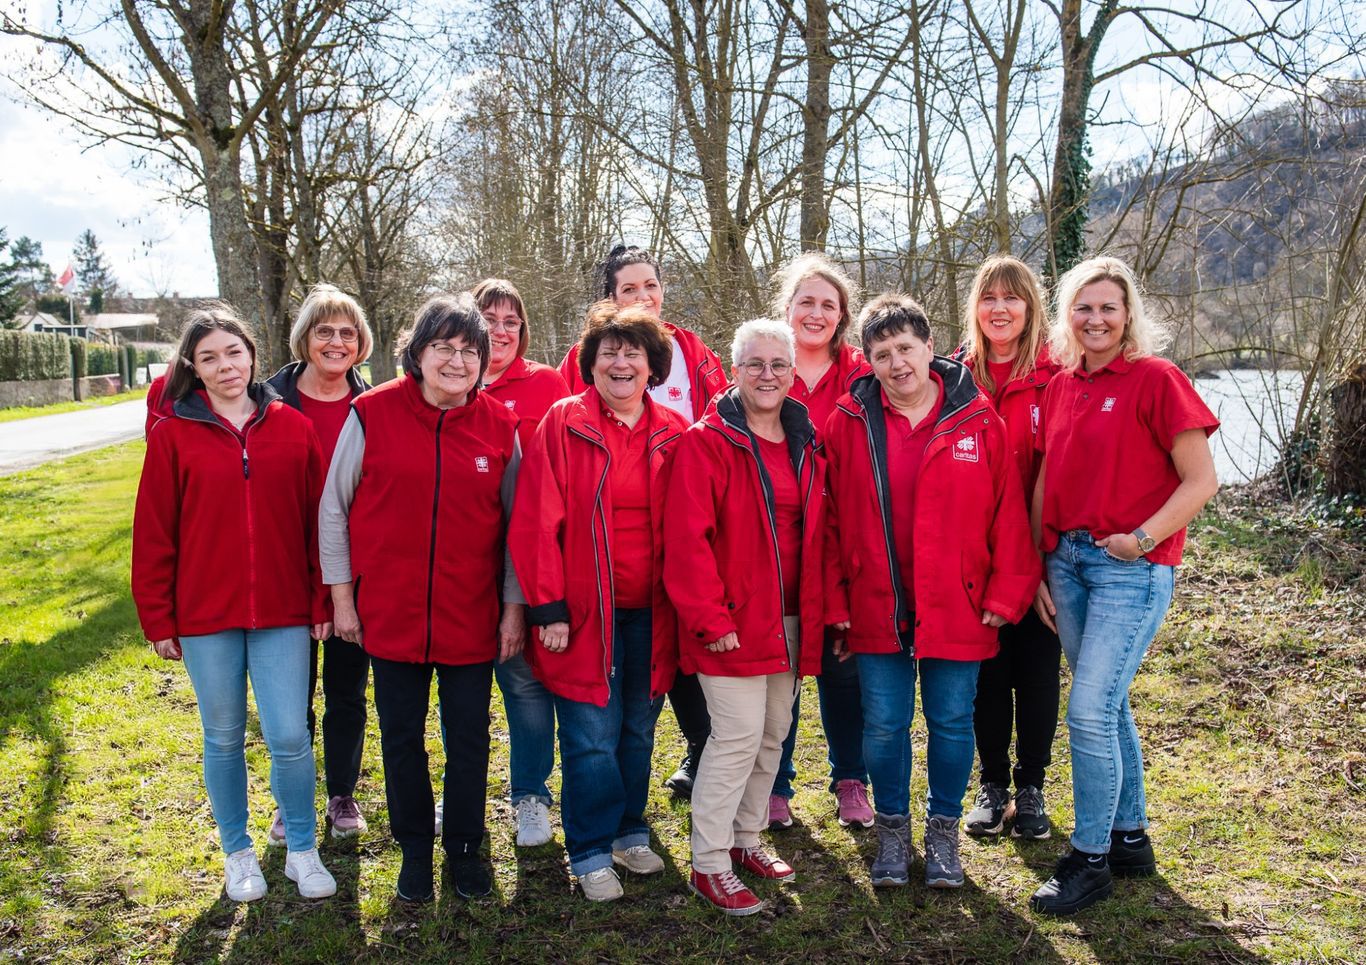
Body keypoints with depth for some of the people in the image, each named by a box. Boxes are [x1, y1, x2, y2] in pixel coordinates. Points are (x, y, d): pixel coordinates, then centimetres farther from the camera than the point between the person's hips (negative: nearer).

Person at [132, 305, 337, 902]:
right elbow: (154, 534, 0)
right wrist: (158, 620, -1)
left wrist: (321, 602, 1)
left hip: (283, 611, 0)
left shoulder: (293, 428, 1)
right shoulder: (172, 434, -2)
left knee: (289, 737, 0)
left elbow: (317, 522, 3)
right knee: (224, 738, 12)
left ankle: (302, 849, 20)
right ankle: (238, 852, 30)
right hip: (205, 614, 0)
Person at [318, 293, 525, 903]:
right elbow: (334, 509, 1)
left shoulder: (500, 426, -2)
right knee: (402, 738, 13)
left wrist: (514, 606, 1)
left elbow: (516, 525, 4)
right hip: (390, 612, 0)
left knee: (470, 739, 11)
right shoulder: (372, 414, -6)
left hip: (473, 617, 1)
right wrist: (341, 595, 0)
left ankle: (464, 847, 31)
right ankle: (414, 849, 33)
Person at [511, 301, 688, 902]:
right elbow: (536, 522, -8)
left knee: (638, 732, 15)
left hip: (650, 615, 4)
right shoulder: (563, 424, -5)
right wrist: (548, 608, -12)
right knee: (592, 737, 1)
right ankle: (592, 853, 17)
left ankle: (629, 832, 33)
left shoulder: (673, 434, 6)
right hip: (585, 613, -3)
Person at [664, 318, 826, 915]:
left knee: (773, 733, 14)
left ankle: (745, 839, 32)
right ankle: (709, 865, 8)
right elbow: (687, 539, -15)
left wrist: (815, 613, 9)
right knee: (739, 736, -6)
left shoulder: (803, 444, 11)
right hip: (732, 623, -7)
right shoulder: (707, 441, -10)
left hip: (788, 620, 7)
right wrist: (712, 619, -18)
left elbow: (814, 536, 15)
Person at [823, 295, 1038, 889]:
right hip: (874, 609, 1)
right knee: (884, 723, 9)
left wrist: (1004, 594, -5)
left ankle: (943, 830, 29)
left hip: (956, 607, 0)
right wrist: (835, 601, -1)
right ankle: (892, 825, 28)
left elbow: (1008, 514, -2)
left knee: (951, 721, 10)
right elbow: (832, 520, 2)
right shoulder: (849, 424, -1)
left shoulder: (977, 421, -4)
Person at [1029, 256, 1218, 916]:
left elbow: (1201, 480, -9)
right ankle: (1131, 837, 30)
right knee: (1108, 706, 15)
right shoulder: (1061, 387, 10)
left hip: (1131, 566, -6)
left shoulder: (1156, 379, -8)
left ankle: (1089, 860, 6)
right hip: (1067, 560, 6)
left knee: (1089, 710, -9)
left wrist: (1142, 537, -17)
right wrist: (1038, 571, 8)